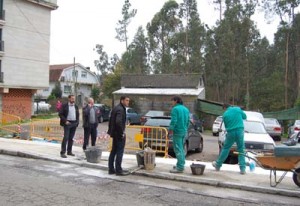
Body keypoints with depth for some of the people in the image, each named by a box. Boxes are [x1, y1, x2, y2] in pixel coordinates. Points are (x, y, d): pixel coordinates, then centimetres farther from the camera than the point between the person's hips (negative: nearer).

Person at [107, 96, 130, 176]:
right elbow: (118, 122, -30)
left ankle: (111, 169, 23)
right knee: (119, 152, -1)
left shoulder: (116, 108, 13)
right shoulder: (120, 109, -18)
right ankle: (118, 170, 7)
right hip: (119, 134, -10)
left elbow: (111, 120, 17)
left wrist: (111, 130, 17)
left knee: (113, 151, 15)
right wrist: (122, 133, -21)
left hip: (115, 133, 10)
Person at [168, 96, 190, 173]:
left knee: (178, 149, -7)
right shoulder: (186, 109, 14)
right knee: (181, 149, 18)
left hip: (177, 131, -8)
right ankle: (181, 164, 26)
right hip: (184, 132, 8)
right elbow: (188, 121, 16)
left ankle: (180, 168, -7)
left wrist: (170, 129, -9)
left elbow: (173, 121, -17)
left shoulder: (175, 109, -10)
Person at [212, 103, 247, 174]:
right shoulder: (237, 109, 3)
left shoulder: (225, 114, 4)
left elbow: (226, 126, 10)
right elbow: (245, 116, 14)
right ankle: (243, 169, 5)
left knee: (225, 149, 11)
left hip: (231, 132, 0)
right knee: (241, 150, 6)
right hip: (240, 131, 0)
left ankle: (218, 165, 20)